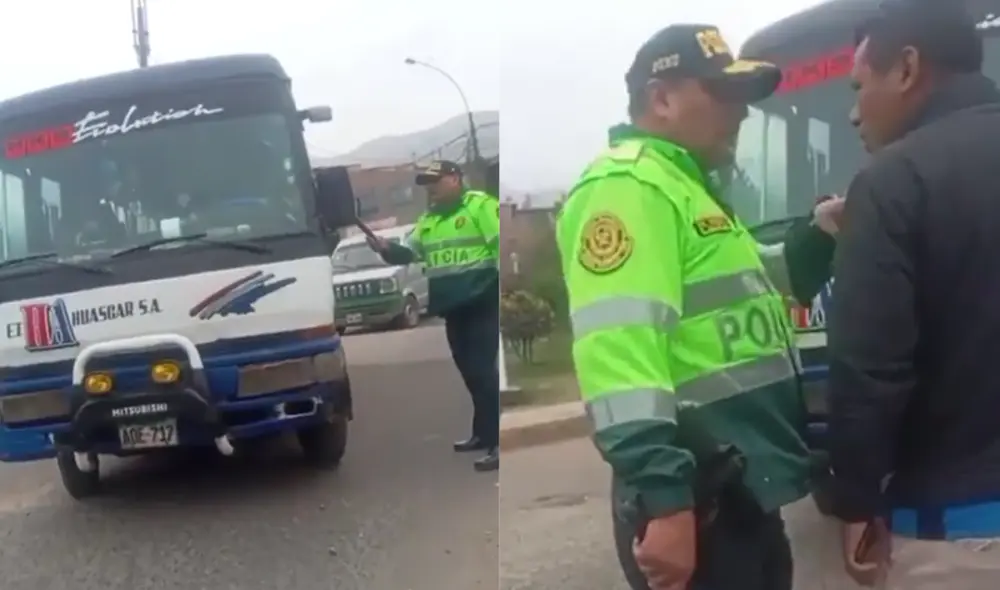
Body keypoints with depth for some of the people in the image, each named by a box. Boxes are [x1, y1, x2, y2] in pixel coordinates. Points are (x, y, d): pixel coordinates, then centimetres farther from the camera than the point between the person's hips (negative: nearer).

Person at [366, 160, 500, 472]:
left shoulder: (480, 206, -7)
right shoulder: (428, 219, 17)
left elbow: (501, 246, -14)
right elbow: (410, 254, 18)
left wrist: (505, 289, -21)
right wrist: (387, 249, -4)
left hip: (481, 303, -8)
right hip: (453, 308, 8)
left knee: (482, 370, -13)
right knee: (470, 371, 15)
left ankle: (498, 442, -12)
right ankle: (483, 433, 27)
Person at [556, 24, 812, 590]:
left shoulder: (692, 189, 21)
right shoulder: (628, 187, -13)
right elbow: (620, 348, -26)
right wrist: (664, 497, -30)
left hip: (746, 489, 11)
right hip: (700, 498, -10)